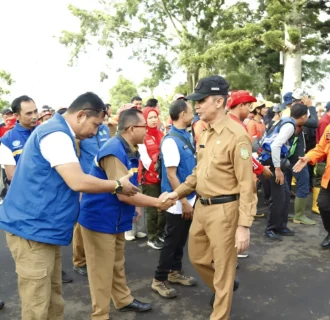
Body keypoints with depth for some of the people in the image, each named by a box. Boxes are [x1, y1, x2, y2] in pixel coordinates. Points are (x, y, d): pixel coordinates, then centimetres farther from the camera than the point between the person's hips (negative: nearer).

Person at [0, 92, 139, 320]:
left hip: (44, 228, 10)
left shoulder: (58, 133, 14)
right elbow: (78, 181, -27)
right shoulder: (56, 134, -19)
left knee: (53, 298, 19)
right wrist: (118, 185, -12)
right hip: (33, 229, -10)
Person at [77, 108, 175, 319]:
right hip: (100, 219, -9)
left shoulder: (128, 149, 5)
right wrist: (157, 202, -20)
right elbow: (123, 193, -28)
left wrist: (133, 208, 10)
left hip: (115, 218, 9)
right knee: (102, 270, 4)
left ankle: (124, 300, 40)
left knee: (117, 264, 23)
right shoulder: (114, 151, -26)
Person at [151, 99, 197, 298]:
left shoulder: (187, 136, 6)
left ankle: (175, 272, 33)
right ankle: (160, 279, 17)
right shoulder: (171, 141, -20)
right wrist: (184, 201, -20)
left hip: (190, 197, 8)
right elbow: (171, 174, -21)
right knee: (172, 240, 3)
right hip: (178, 201, -8)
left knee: (181, 239, 18)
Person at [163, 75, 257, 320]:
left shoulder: (236, 135, -18)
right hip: (201, 206, 8)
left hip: (224, 210, -8)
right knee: (197, 257, 23)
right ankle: (222, 290, 50)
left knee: (223, 268, 9)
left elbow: (247, 185, -20)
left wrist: (244, 226, -22)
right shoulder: (205, 133, 8)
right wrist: (178, 192, 10)